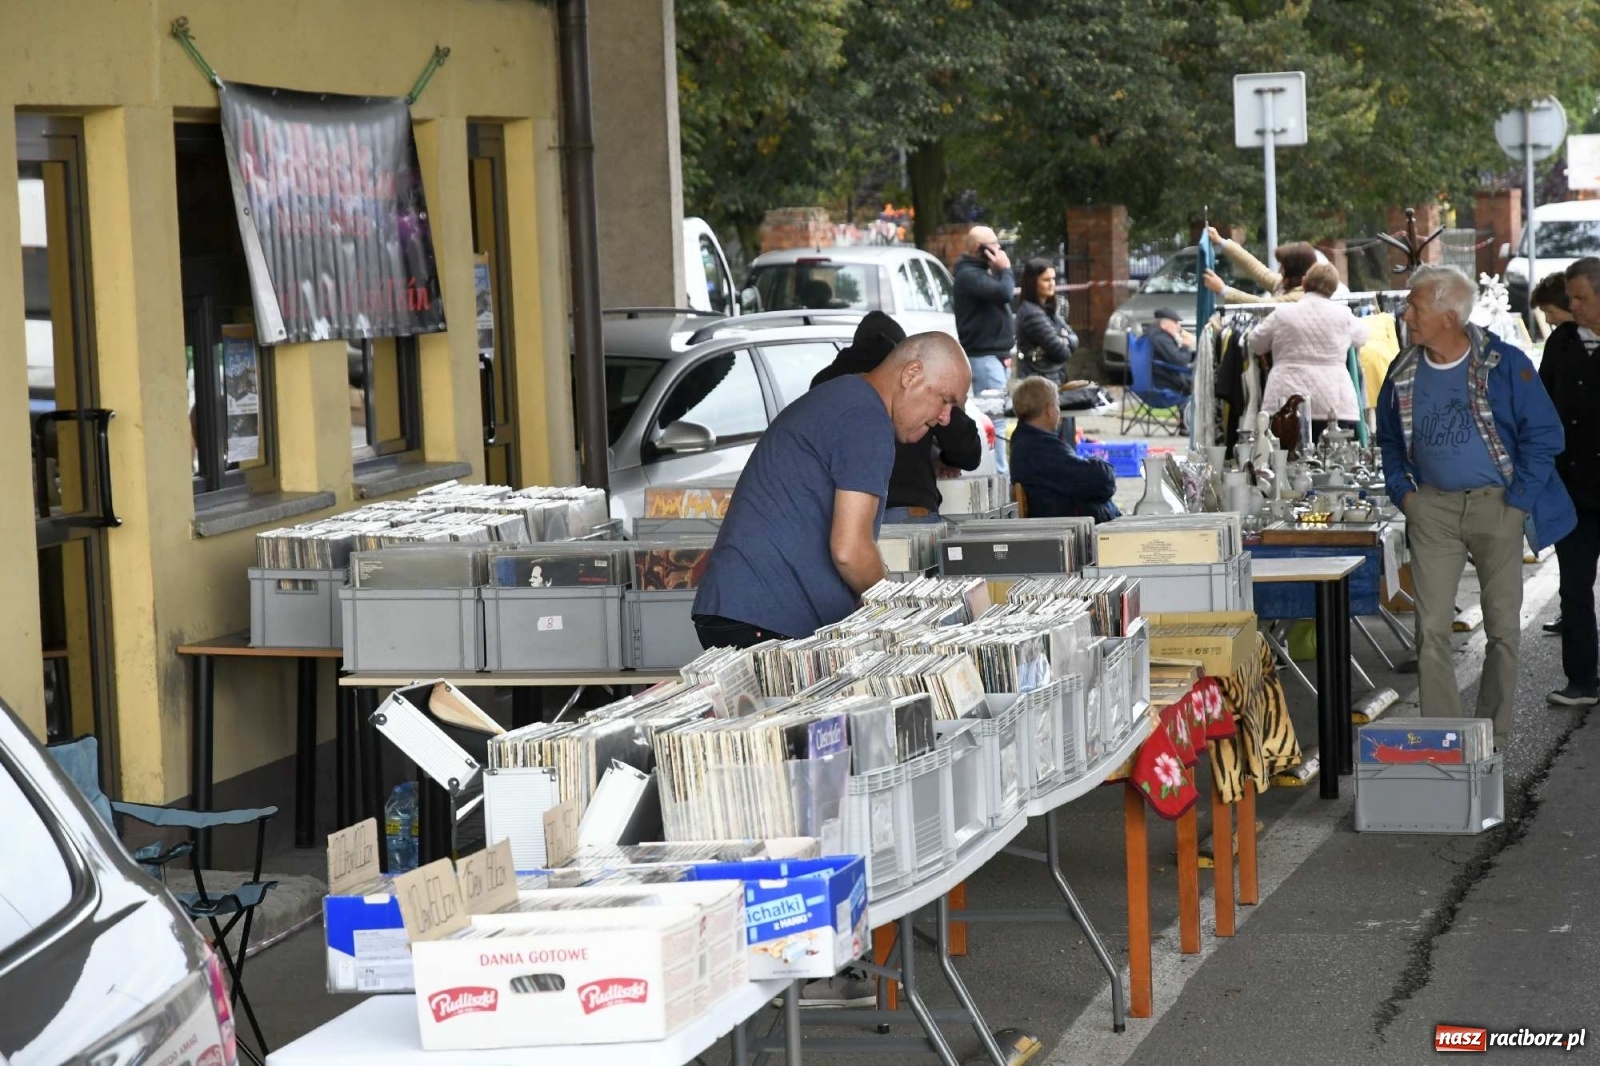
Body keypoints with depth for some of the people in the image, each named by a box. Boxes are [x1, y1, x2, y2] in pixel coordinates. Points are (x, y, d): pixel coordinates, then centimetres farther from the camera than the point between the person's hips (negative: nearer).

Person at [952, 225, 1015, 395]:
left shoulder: (983, 271, 19)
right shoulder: (969, 274, -14)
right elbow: (1004, 293, -26)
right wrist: (1005, 269, -9)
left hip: (996, 354, 10)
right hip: (983, 356, -10)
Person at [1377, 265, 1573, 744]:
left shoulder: (1504, 365, -10)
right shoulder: (1404, 373, 3)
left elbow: (1544, 435, -6)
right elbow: (1389, 440, 19)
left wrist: (1517, 502, -11)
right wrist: (1402, 490, 4)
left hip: (1496, 504, -2)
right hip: (1432, 508, 3)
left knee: (1503, 628, 5)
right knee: (1431, 629, -4)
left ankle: (1494, 736, 17)